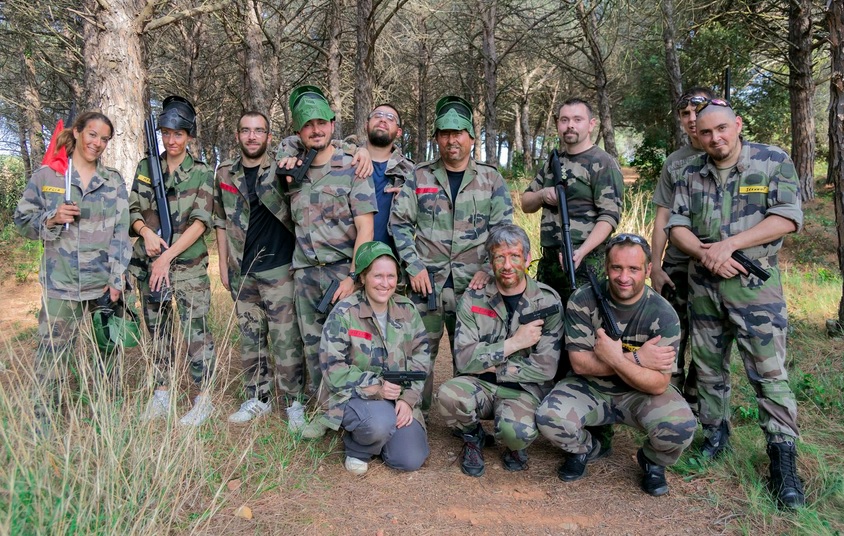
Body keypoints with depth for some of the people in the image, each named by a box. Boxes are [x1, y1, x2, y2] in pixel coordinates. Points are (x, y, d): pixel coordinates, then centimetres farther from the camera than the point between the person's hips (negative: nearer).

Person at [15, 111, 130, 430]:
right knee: (51, 357, 1)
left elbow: (121, 232, 3)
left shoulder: (114, 181, 8)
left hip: (105, 286, 2)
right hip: (60, 285, -1)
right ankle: (42, 423, 15)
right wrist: (52, 219, -13)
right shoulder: (46, 175, 4)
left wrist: (116, 279, -6)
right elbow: (22, 221, 8)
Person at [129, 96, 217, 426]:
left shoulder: (201, 173, -2)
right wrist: (146, 231, -12)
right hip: (148, 264, 4)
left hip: (189, 265, -4)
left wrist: (168, 256, -15)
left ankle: (203, 400, 9)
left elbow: (201, 222, -9)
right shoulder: (145, 168, 9)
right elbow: (133, 210, 10)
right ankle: (161, 396, 25)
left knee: (196, 331, -3)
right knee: (157, 331, 12)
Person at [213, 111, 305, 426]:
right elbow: (221, 221, 13)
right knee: (250, 337, 12)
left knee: (286, 339, -2)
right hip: (241, 271, 4)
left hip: (278, 268, -4)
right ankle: (258, 399, 25)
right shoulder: (225, 173, 8)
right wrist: (223, 264, 11)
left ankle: (293, 402, 11)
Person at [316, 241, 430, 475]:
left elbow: (421, 358, 2)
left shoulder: (407, 309, 1)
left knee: (411, 460, -12)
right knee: (381, 422, -36)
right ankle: (357, 448, -1)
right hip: (352, 396, -4)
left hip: (399, 398, 4)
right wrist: (374, 387, -23)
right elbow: (333, 368, -14)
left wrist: (408, 398, -12)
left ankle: (377, 433, 18)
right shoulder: (344, 312, -12)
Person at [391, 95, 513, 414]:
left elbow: (503, 231, 3)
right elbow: (399, 223, 4)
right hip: (427, 282, 0)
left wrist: (487, 270, -9)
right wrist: (414, 266, -6)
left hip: (470, 284, 0)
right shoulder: (419, 177, 6)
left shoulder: (491, 180, 6)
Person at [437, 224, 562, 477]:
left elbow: (545, 368, -12)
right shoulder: (473, 299, -3)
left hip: (524, 389, -1)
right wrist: (513, 343, -18)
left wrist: (487, 366, -11)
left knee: (517, 431, -34)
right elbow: (463, 359, -12)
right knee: (449, 394, -32)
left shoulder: (548, 302, -7)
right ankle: (473, 439, 3)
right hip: (479, 386, 2)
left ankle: (514, 445, 6)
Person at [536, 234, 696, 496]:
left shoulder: (663, 314, -17)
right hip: (589, 388, 1)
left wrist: (615, 358, -32)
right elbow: (580, 364, -17)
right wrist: (636, 359, -25)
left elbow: (658, 385, -19)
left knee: (681, 426, -30)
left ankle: (653, 461, 9)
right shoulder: (582, 300, -15)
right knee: (549, 418, -28)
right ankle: (585, 449, 11)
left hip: (641, 393, 0)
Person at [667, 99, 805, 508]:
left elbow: (787, 218, -12)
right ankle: (715, 436, 28)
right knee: (708, 367, 12)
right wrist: (704, 253, -17)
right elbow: (677, 226, 2)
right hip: (702, 285, 4)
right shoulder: (691, 175, 6)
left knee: (769, 372, -4)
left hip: (756, 285, -4)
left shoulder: (774, 162, -3)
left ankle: (783, 459, 5)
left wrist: (728, 244, -19)